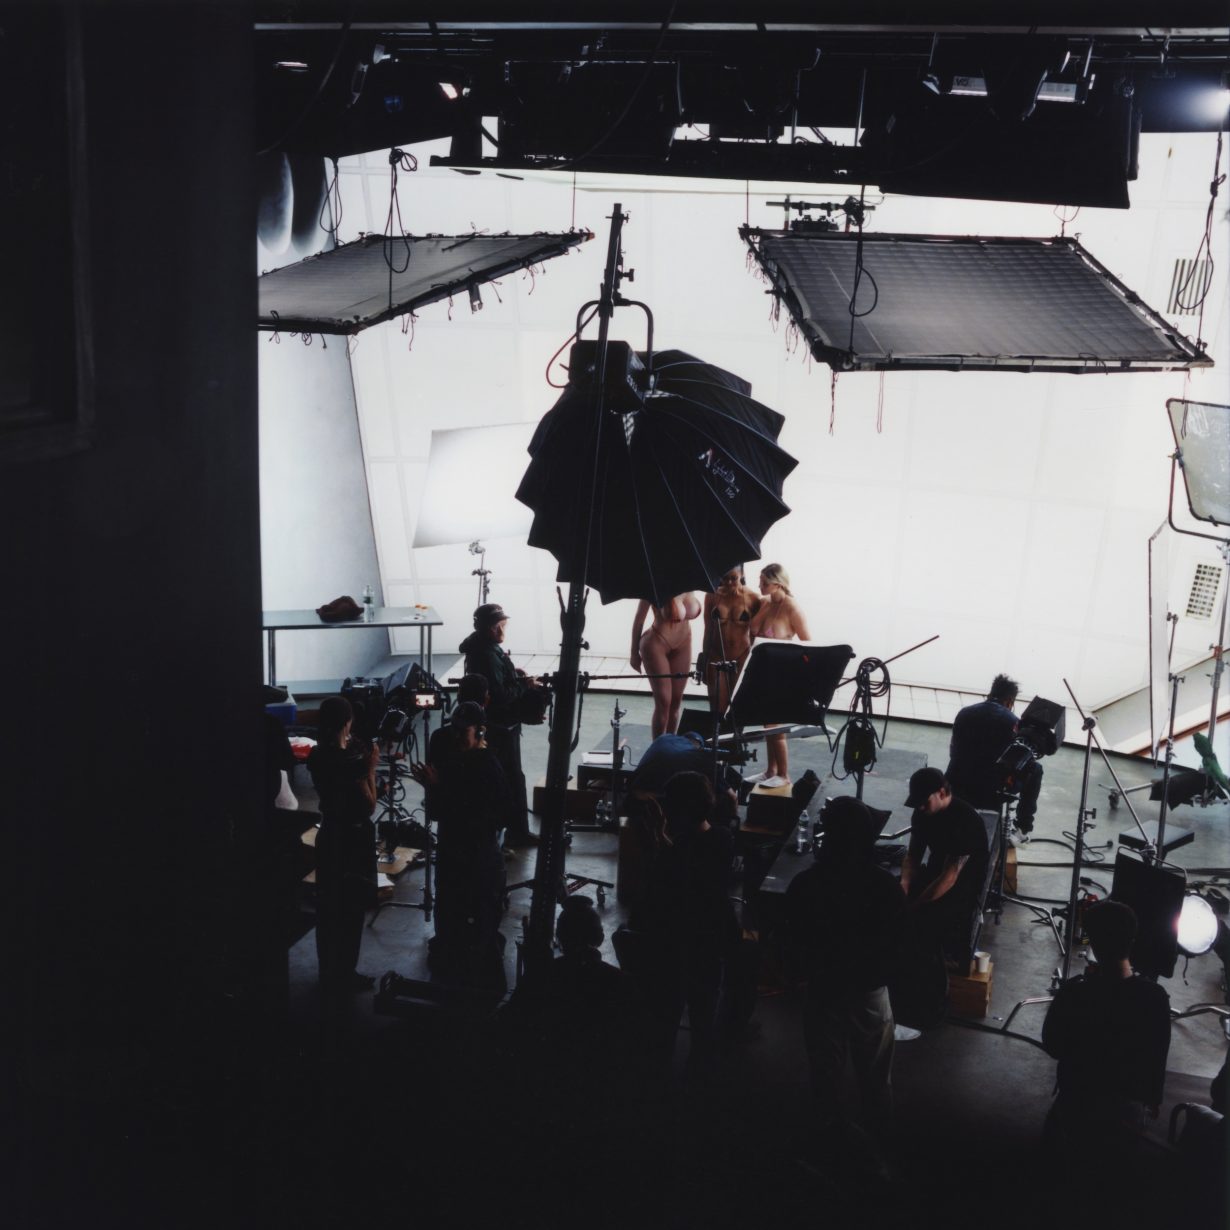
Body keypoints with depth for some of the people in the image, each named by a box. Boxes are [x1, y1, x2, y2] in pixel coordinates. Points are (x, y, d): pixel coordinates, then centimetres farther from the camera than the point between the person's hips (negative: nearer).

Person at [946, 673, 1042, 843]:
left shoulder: (964, 713, 7)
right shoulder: (1010, 721, -7)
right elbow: (1024, 762, -1)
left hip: (956, 790, 5)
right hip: (990, 795, -5)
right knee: (1034, 769, 16)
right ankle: (1023, 828, 18)